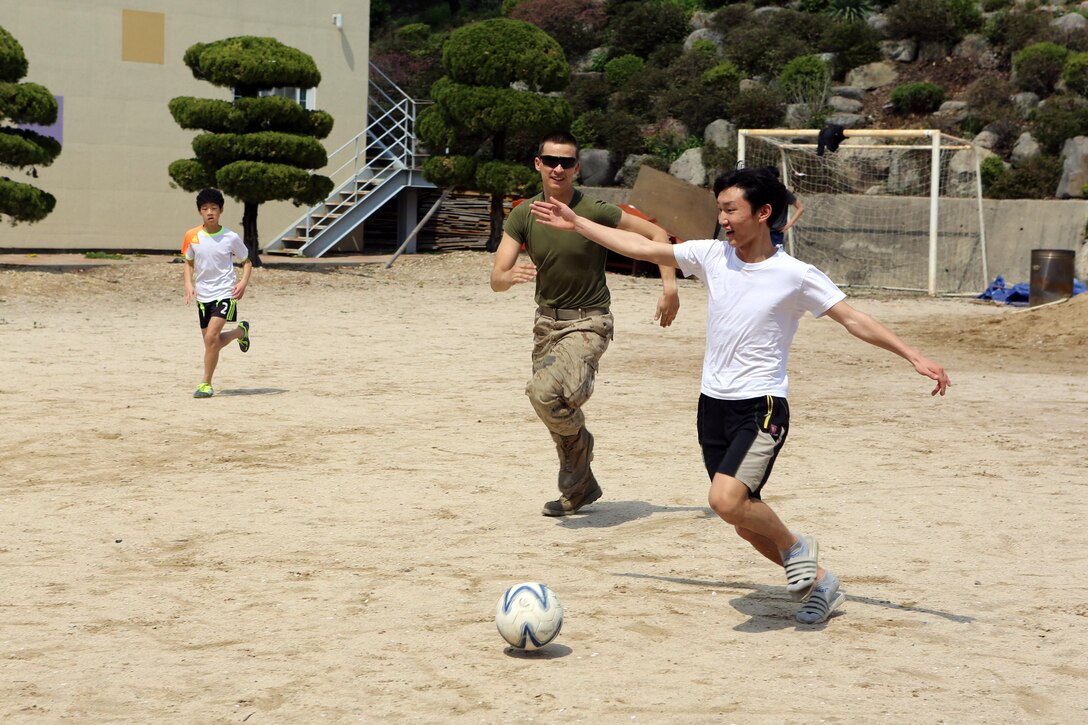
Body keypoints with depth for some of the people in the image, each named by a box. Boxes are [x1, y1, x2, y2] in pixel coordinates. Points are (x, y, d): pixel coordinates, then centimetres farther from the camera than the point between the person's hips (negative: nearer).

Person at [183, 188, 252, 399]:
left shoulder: (231, 238, -7)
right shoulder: (192, 236, 0)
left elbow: (247, 262, 6)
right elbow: (189, 262, 15)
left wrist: (243, 282, -11)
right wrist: (189, 284, -2)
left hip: (225, 293, -4)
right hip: (203, 296, 4)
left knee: (211, 337, -20)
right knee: (212, 342, 10)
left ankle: (206, 384, -10)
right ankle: (240, 331, 42)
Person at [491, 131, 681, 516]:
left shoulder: (595, 212, -16)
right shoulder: (523, 216, -5)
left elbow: (657, 233, -7)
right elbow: (496, 279, -11)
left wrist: (669, 286, -16)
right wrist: (512, 275, -35)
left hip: (588, 323, -6)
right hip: (547, 322, 6)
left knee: (545, 390, -29)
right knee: (557, 416, 16)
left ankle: (578, 437, 3)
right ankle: (581, 487, 37)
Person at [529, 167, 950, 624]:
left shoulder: (796, 276, -10)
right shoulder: (712, 256, 3)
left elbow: (854, 319, -7)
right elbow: (642, 248, 10)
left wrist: (913, 356, -15)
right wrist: (576, 223, 11)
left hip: (762, 407, -6)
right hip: (713, 405, 6)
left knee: (727, 500, -26)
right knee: (745, 520, 10)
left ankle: (795, 548, 3)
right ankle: (818, 583, 30)